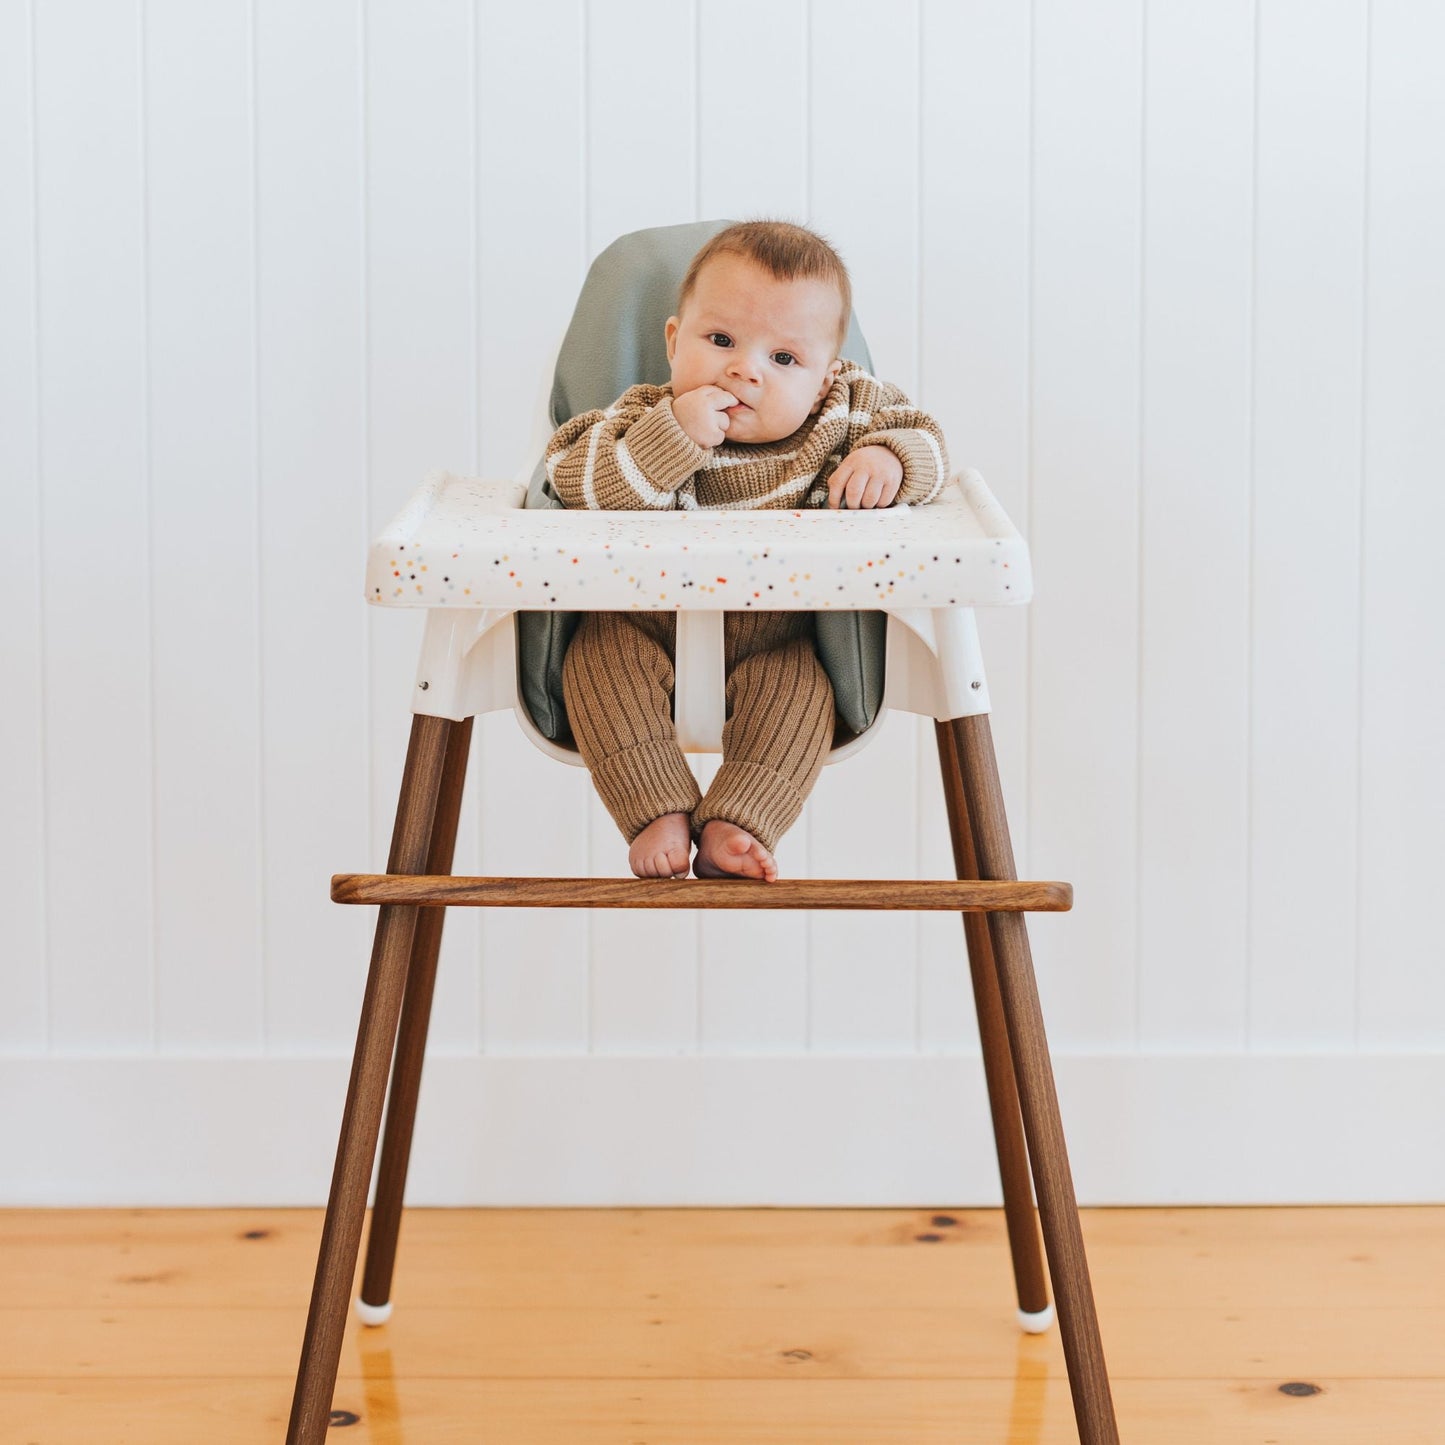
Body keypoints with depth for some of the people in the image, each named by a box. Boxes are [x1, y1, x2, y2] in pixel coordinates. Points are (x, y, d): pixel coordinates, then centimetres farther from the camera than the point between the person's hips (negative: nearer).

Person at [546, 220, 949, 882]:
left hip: (769, 641, 1)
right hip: (644, 624, -1)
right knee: (600, 656, -25)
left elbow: (920, 432, 3)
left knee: (799, 684, -25)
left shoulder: (844, 412, -8)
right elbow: (580, 488, -28)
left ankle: (731, 829, -24)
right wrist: (673, 437, -40)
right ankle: (662, 815, -24)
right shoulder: (646, 418, -15)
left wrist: (888, 459, -21)